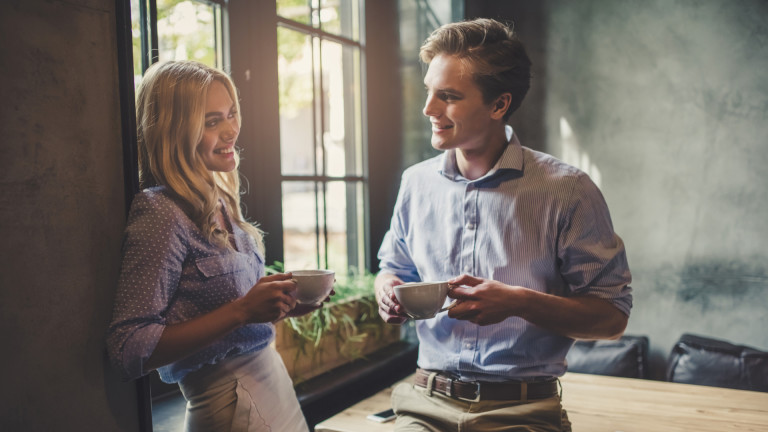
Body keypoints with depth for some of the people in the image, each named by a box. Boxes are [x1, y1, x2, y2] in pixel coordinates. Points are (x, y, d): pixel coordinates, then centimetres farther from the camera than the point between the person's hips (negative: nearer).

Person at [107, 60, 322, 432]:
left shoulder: (219, 202, 5)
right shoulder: (162, 214, -19)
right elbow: (129, 351, -21)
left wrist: (280, 302, -3)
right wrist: (242, 310, -25)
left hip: (270, 376, 8)